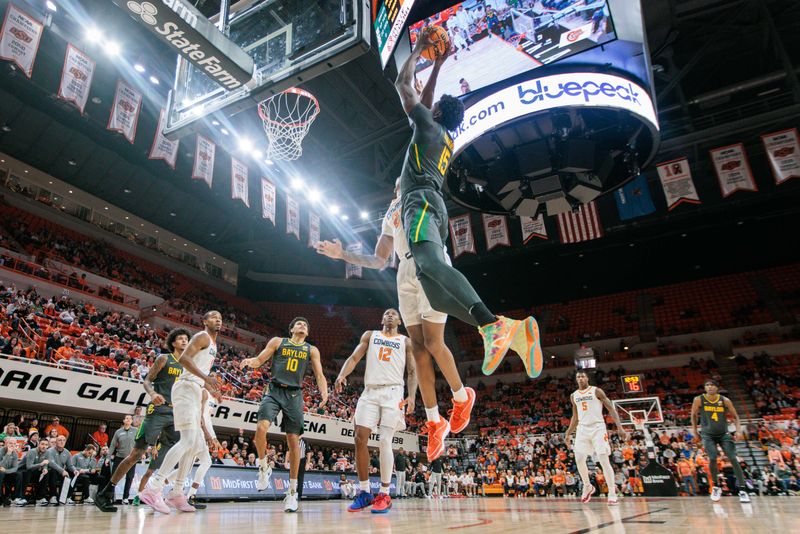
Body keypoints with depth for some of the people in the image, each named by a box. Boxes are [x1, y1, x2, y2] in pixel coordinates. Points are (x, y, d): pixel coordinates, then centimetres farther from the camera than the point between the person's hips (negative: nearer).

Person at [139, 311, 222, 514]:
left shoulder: (213, 345, 23)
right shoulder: (202, 337, -6)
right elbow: (183, 358, -20)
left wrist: (211, 389, 32)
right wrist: (206, 377, -28)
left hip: (196, 392, 10)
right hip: (186, 389, -10)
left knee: (196, 443, 9)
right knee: (188, 440, -20)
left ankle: (176, 493, 13)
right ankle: (154, 488, -20)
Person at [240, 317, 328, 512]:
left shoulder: (311, 350, 12)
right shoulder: (278, 342, 10)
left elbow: (319, 375, 6)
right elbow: (259, 360, 6)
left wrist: (324, 393, -14)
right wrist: (249, 361, -18)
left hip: (294, 395, 1)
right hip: (275, 391, -1)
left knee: (294, 441, -1)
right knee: (261, 427, -25)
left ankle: (292, 492, 8)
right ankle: (264, 467, 3)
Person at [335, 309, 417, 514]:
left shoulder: (405, 342, 13)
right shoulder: (370, 335, 17)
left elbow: (412, 372, 8)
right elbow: (354, 357, 7)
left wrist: (411, 396, -7)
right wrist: (342, 374, -13)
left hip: (393, 392, -2)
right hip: (370, 391, 2)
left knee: (385, 441, -8)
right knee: (360, 438, -5)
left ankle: (384, 494, 2)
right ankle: (364, 492, 7)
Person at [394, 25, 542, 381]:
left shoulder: (429, 125, 10)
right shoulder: (445, 137, 32)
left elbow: (402, 84, 15)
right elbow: (424, 102, 49)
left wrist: (419, 49, 29)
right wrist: (437, 65, 55)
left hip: (421, 202, -8)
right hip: (433, 207, 8)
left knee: (430, 262, -35)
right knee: (436, 295, -5)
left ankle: (491, 324, -55)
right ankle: (510, 331, -21)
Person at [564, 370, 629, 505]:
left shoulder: (596, 391, -3)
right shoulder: (574, 396, 12)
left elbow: (611, 409, -4)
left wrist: (620, 427, -14)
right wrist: (568, 434, 18)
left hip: (597, 428, -4)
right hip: (583, 429, 4)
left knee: (604, 460, -10)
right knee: (579, 459, -3)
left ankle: (612, 494, -3)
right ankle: (587, 486, 20)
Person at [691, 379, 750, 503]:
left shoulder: (725, 400, -4)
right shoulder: (699, 400, -7)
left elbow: (735, 417, 6)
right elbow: (694, 415, 7)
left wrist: (739, 431, -9)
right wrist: (694, 431, 9)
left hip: (724, 434, 1)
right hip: (708, 435, -1)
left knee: (733, 459, -9)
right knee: (712, 459, -13)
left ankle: (742, 490, 0)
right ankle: (716, 487, 9)